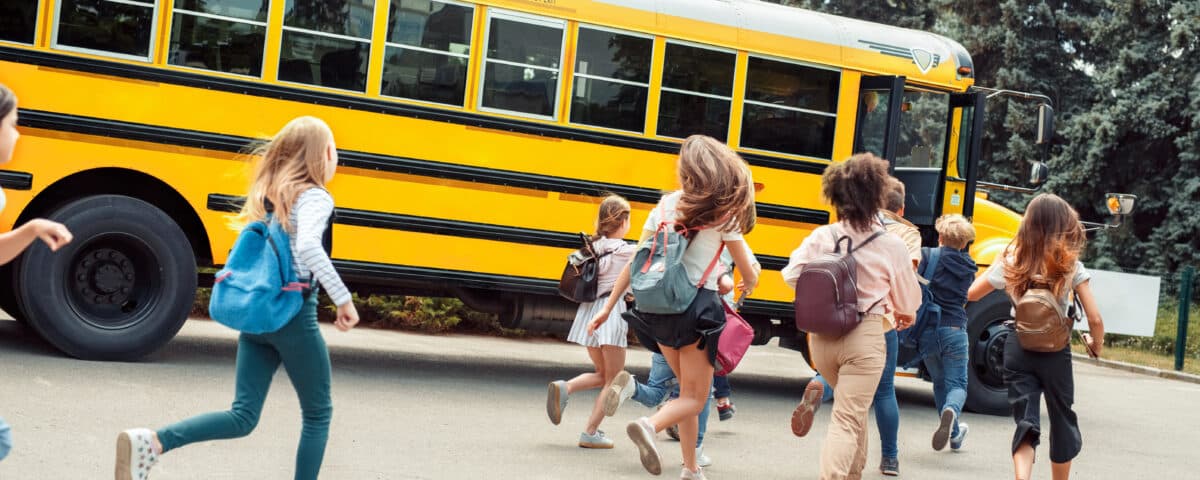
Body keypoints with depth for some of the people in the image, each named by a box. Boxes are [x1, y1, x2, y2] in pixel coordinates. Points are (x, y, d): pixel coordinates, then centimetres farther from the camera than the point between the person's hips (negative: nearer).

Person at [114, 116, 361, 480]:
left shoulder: (267, 194, 14)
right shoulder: (315, 197, -9)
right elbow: (308, 245, -28)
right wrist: (343, 299, -25)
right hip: (294, 316, -7)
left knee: (243, 417, 5)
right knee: (318, 413, 11)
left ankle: (152, 442, -13)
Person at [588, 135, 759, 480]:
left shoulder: (665, 206, 3)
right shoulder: (723, 213, -4)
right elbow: (749, 273, 1)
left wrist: (608, 306, 8)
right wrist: (748, 285, 26)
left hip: (659, 305, 4)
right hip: (697, 308, -4)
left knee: (688, 390, 20)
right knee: (695, 397, 4)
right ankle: (650, 424, -25)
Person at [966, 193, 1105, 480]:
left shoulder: (1011, 261, -3)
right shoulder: (1071, 266, -8)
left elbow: (971, 295, 9)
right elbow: (1095, 319, -8)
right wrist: (1096, 346, 12)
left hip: (1017, 348, 1)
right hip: (1055, 352, -1)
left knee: (1025, 423, 2)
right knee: (1062, 421, 19)